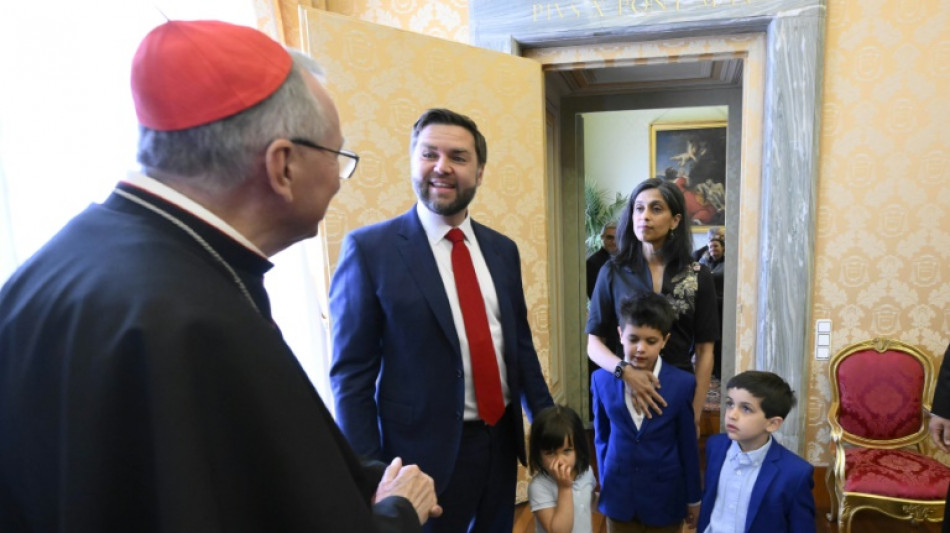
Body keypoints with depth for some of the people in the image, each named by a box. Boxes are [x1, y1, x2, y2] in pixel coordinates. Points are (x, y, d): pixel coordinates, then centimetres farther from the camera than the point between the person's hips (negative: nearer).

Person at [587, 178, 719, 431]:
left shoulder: (698, 275, -2)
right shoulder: (613, 272, -3)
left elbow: (704, 350, 1)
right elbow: (594, 344, -2)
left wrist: (695, 414, -5)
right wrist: (625, 371, -21)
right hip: (623, 392, 0)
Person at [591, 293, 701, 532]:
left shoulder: (682, 384, -12)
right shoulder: (602, 379, -8)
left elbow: (688, 445, -4)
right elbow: (601, 437, 4)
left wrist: (693, 498, 4)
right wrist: (604, 482, 9)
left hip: (665, 496, -1)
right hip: (619, 494, 1)